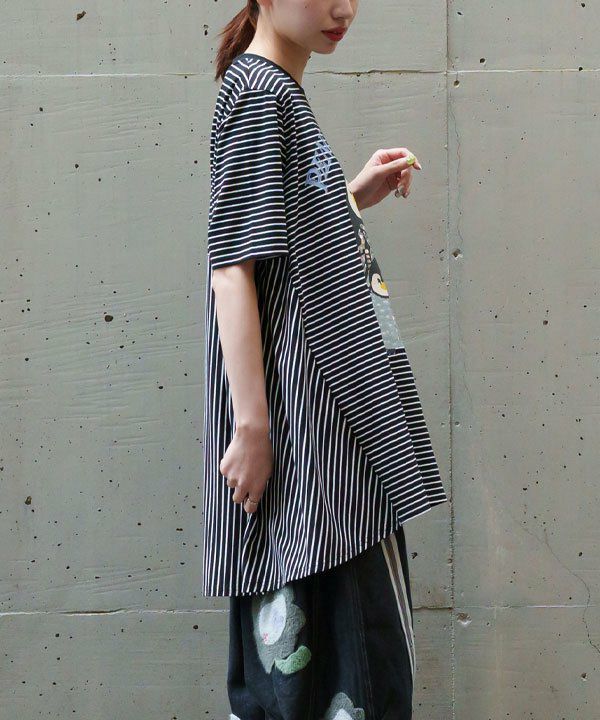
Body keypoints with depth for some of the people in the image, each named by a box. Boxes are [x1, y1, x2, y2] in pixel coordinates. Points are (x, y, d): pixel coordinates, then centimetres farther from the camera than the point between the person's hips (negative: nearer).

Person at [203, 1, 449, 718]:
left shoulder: (277, 91, 19)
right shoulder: (257, 87, -10)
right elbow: (232, 268, -17)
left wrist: (352, 197, 15)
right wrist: (252, 425, -20)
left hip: (329, 426, 10)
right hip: (299, 433, -10)